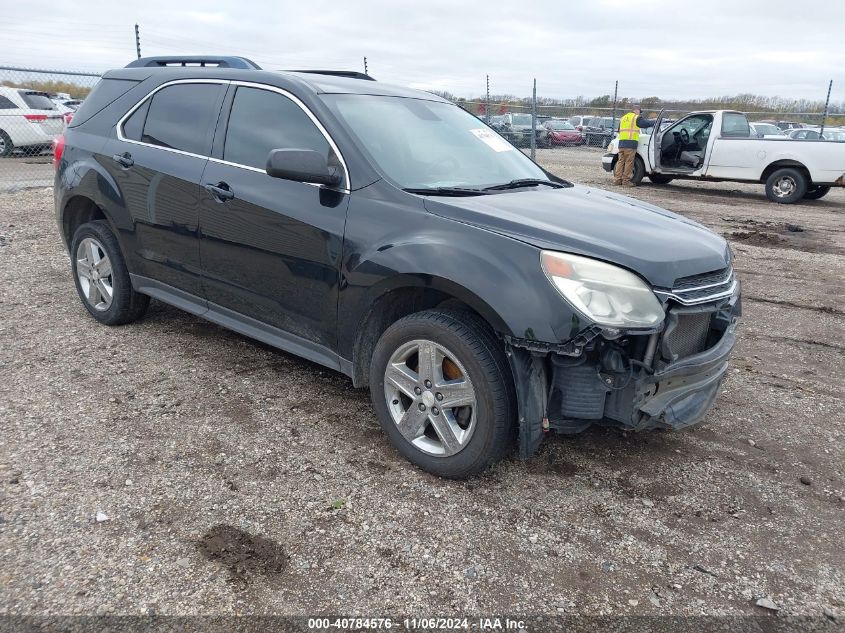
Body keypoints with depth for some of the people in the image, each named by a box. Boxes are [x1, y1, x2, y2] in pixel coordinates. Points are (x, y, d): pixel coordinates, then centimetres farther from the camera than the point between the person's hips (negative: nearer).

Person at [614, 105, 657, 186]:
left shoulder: (623, 118, 22)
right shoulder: (637, 118, 1)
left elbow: (619, 130, 29)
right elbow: (647, 123, 2)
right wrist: (656, 122, 17)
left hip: (621, 142, 7)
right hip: (631, 143, -7)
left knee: (620, 161, 7)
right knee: (629, 162, -4)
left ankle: (617, 179, 4)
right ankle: (626, 180, -5)